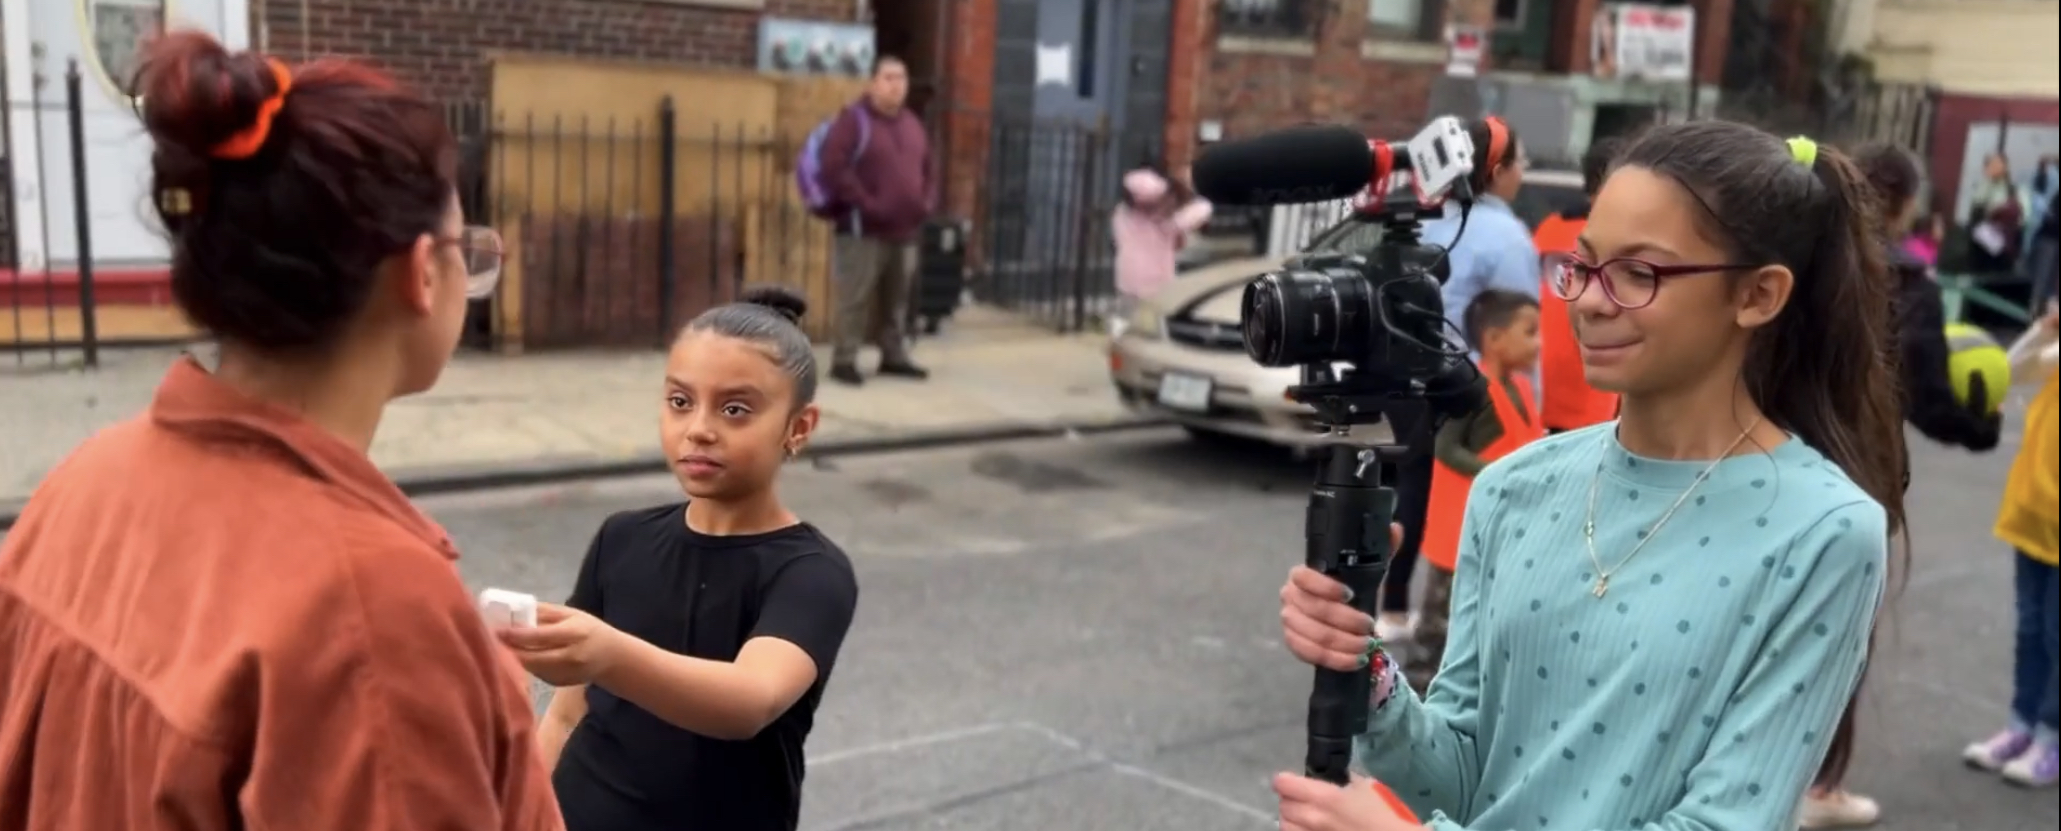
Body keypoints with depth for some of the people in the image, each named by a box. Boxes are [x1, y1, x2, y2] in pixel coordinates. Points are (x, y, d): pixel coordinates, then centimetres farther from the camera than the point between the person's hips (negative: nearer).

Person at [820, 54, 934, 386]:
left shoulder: (913, 124, 17)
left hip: (905, 230, 7)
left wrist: (927, 202, 7)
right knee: (856, 298, -7)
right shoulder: (853, 120, -6)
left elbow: (929, 168, 24)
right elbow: (835, 167, -16)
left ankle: (894, 356, 23)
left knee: (897, 300, 12)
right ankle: (844, 360, -1)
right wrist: (867, 204, -19)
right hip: (863, 230, -7)